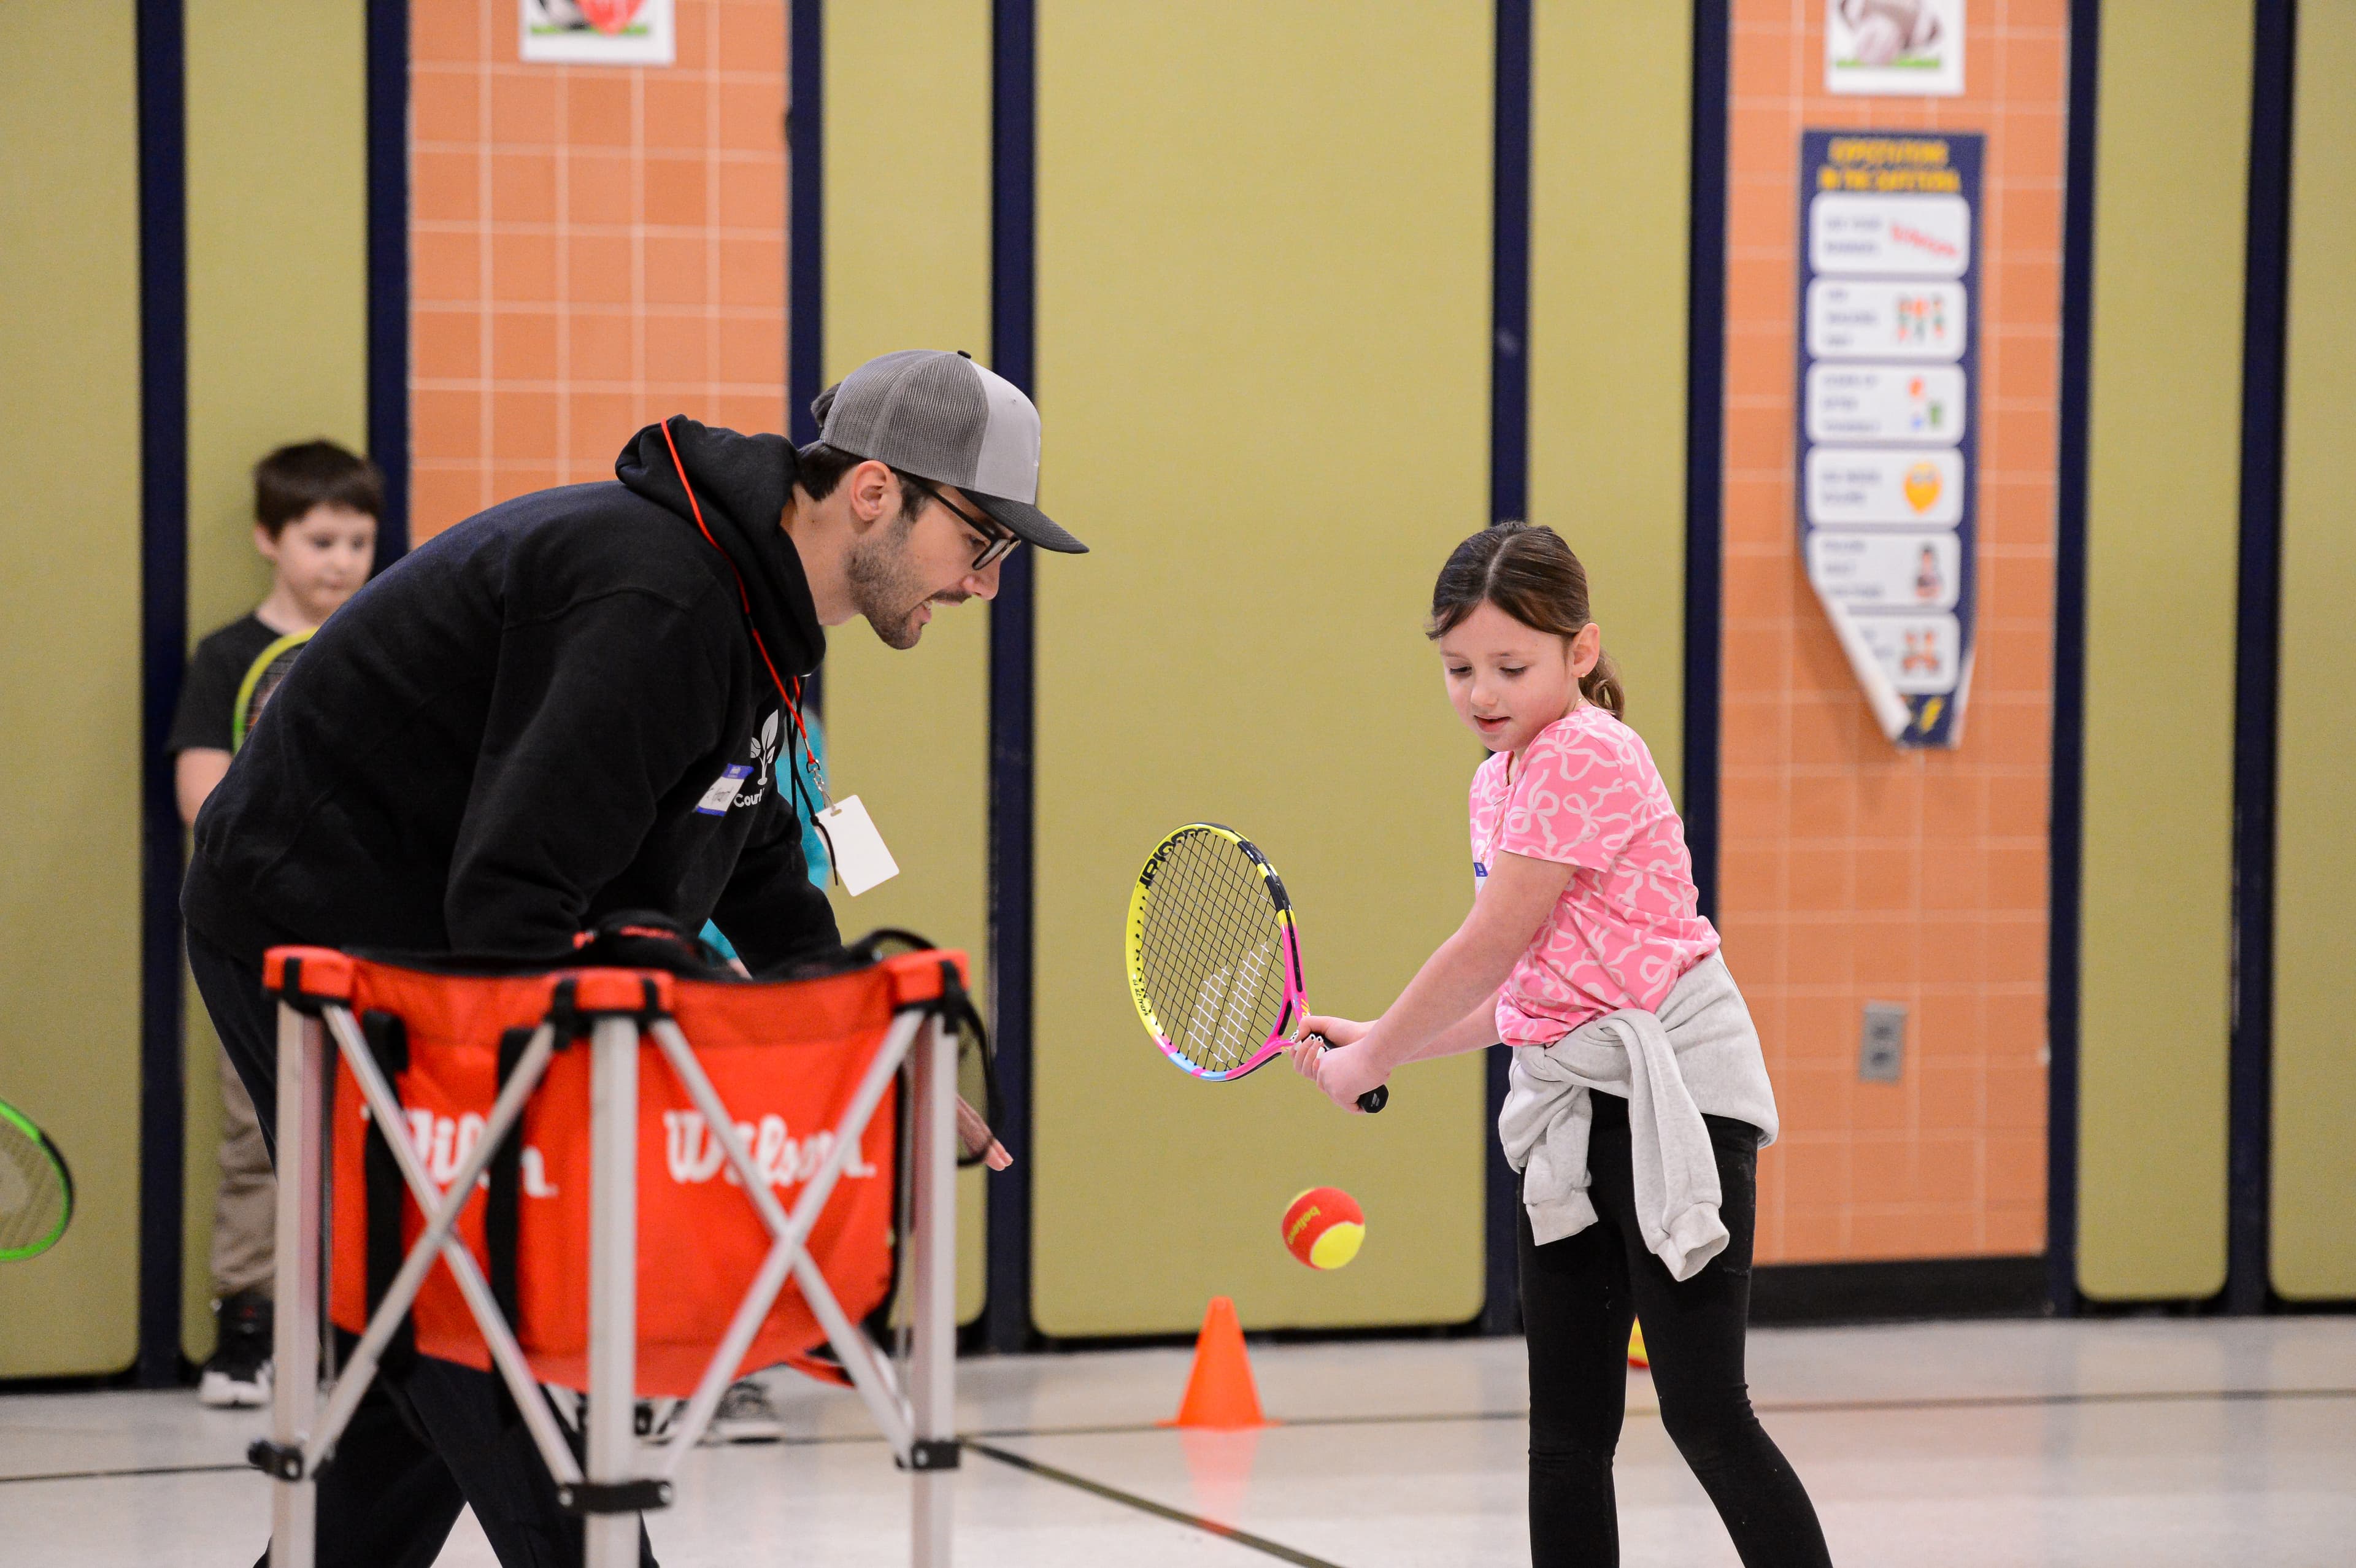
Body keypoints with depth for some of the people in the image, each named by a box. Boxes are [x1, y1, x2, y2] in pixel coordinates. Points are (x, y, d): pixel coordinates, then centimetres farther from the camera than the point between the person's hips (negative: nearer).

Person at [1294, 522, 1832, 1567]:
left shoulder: (1586, 755, -13)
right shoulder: (1499, 780, 15)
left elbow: (1490, 948, -15)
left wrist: (1371, 1059, -4)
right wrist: (1372, 1043, 13)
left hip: (1672, 1096, -9)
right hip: (1573, 1107, 9)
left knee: (1704, 1412, -11)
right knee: (1567, 1428, 7)